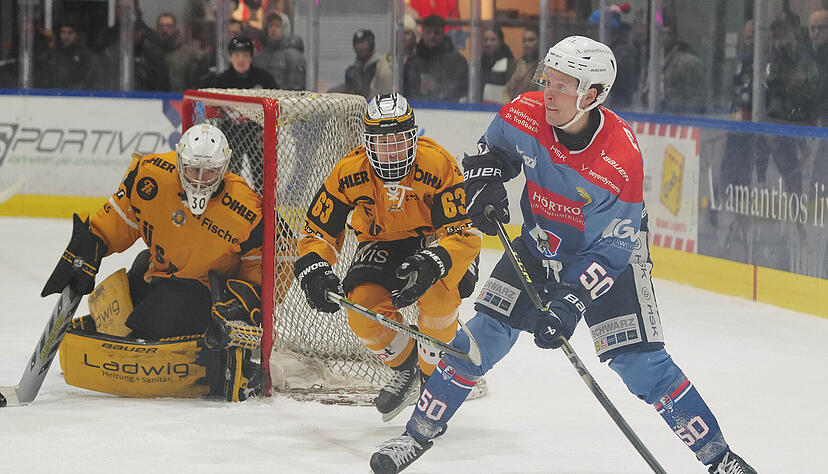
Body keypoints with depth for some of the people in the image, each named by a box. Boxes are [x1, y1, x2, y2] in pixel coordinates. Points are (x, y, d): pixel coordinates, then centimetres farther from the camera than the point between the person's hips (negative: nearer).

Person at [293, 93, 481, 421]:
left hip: (434, 239, -3)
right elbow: (318, 231, -8)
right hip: (381, 246, 3)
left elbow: (465, 232, -29)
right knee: (362, 308, -23)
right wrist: (314, 270, -29)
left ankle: (434, 374, -9)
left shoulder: (439, 165, -27)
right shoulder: (349, 173, -19)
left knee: (437, 290, -35)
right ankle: (405, 369, 9)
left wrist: (431, 264, -48)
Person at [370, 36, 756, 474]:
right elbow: (493, 148, 5)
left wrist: (571, 302, -33)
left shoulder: (621, 162, -32)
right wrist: (484, 180, -15)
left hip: (608, 254, -4)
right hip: (538, 247, 4)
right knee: (483, 336, -2)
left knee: (639, 363, -11)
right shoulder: (523, 115, -20)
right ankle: (419, 433, 12)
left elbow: (611, 250, -26)